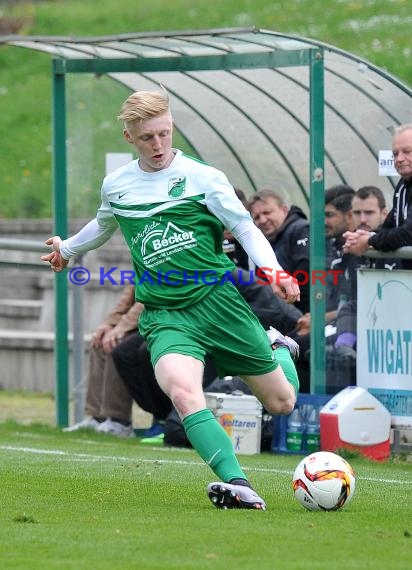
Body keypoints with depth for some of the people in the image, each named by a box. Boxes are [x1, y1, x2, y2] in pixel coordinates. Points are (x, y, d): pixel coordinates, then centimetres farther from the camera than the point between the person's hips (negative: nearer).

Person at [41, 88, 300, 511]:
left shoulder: (202, 177, -3)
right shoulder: (115, 186, 9)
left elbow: (246, 229, -2)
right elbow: (105, 224, 32)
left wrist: (273, 271, -21)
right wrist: (67, 249, 49)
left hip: (218, 300, -1)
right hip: (164, 315, 1)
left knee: (281, 402, 7)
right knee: (182, 391, -32)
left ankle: (278, 348, 43)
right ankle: (236, 485, -36)